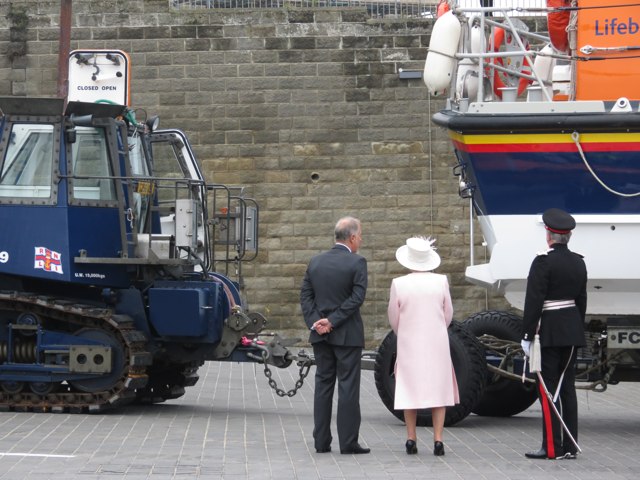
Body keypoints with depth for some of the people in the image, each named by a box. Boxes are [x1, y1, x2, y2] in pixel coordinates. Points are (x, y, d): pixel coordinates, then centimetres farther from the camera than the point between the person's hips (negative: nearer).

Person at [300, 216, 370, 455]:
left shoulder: (316, 262, 7)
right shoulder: (356, 263, -10)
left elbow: (305, 295, 3)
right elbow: (357, 297, -16)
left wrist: (315, 322, -5)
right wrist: (333, 322, -13)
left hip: (321, 336, 5)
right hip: (347, 335, -5)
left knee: (323, 385, 10)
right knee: (348, 387, -1)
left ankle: (321, 441, 10)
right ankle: (348, 442, -1)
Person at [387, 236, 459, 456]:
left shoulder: (399, 284, -9)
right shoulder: (441, 282, -6)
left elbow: (394, 318, 0)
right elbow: (448, 315, 3)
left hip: (409, 345, 0)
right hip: (437, 344, 0)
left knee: (409, 390, 10)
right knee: (438, 389, 6)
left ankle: (411, 438, 12)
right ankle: (438, 440, 0)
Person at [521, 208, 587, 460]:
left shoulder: (543, 262, -13)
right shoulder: (578, 263, 9)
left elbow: (534, 302, -15)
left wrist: (527, 336, -11)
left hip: (548, 332, -7)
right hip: (572, 331, 7)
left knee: (547, 387, -4)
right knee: (567, 386, 10)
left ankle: (553, 447, -6)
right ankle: (570, 446, 11)